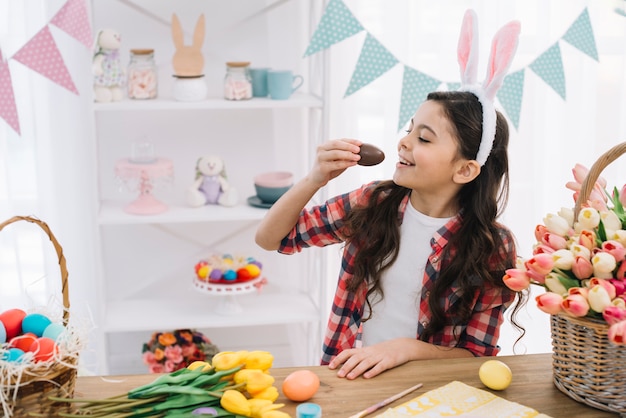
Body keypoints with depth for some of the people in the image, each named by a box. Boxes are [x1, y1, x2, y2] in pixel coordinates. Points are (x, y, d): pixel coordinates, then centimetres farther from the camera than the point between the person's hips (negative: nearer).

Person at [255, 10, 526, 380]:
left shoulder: (491, 249, -9)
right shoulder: (373, 203, -1)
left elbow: (477, 356, -5)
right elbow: (270, 238, 3)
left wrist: (404, 348, -21)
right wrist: (315, 179, -13)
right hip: (347, 376, 2)